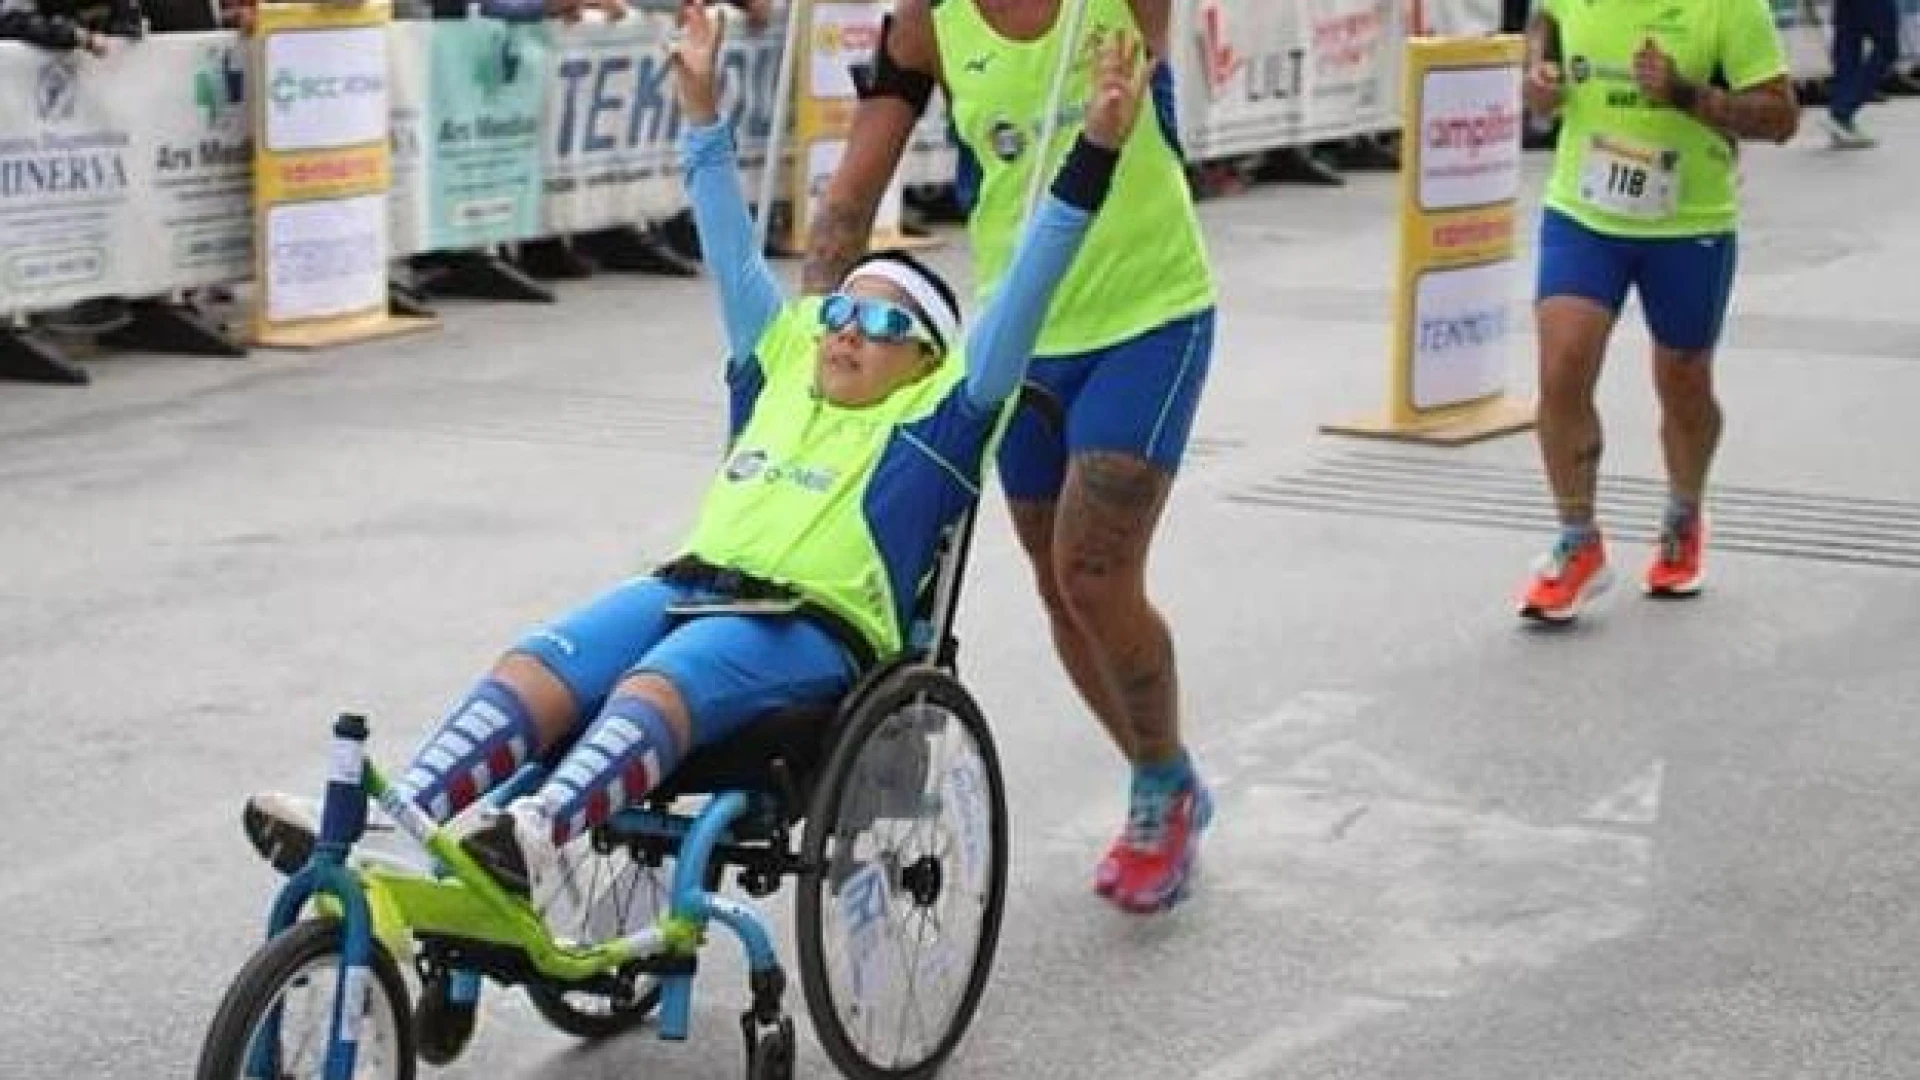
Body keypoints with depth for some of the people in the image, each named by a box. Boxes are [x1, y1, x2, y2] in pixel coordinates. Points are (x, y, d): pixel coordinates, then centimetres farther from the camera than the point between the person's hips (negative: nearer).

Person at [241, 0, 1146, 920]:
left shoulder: (932, 418, 11)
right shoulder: (780, 366, 27)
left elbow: (1021, 302, 3)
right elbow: (733, 252, 32)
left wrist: (1092, 156, -4)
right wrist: (701, 108, 34)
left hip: (810, 627, -6)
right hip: (689, 584, 6)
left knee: (655, 688, -37)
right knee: (534, 668, -22)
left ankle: (536, 840, -61)